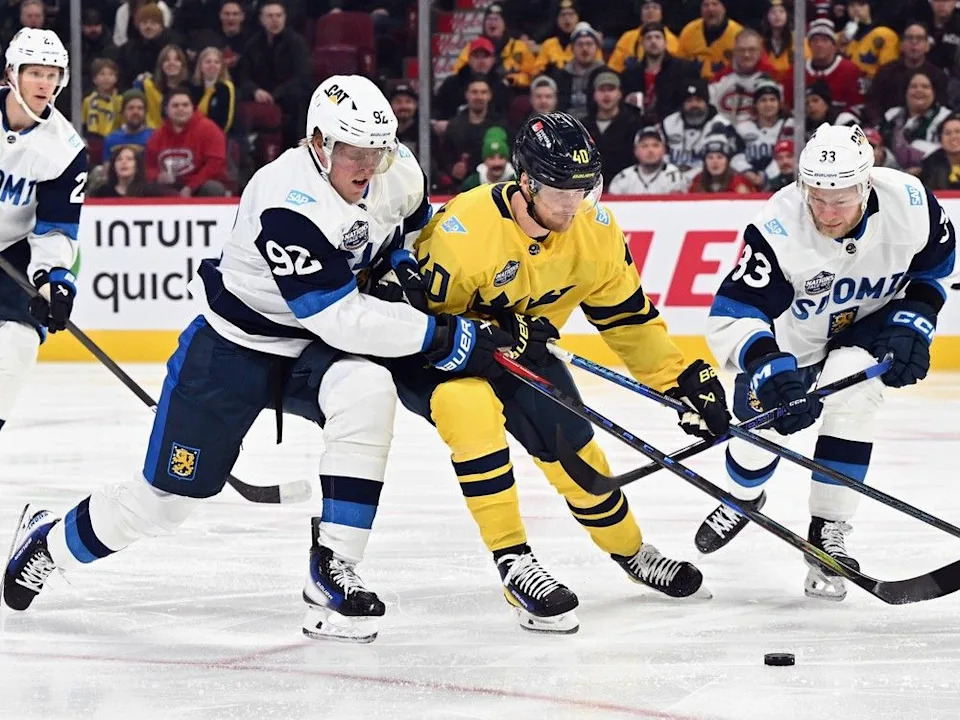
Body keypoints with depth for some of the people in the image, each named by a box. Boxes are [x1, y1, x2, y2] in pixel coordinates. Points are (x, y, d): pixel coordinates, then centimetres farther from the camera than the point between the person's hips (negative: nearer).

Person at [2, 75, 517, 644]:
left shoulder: (397, 171, -11)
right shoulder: (287, 206, -33)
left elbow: (415, 227, 16)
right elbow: (340, 319, -34)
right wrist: (447, 339, -33)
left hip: (312, 351, 5)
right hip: (233, 346, -5)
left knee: (368, 393, -29)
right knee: (170, 494, 3)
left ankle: (332, 574, -22)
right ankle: (51, 539, 33)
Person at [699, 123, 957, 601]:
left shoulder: (910, 203, -30)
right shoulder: (779, 227, -38)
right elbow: (732, 315, -40)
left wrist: (912, 323, -17)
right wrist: (769, 367, -56)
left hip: (868, 324, 0)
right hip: (791, 336, 0)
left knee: (849, 399, -26)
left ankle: (828, 534, -13)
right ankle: (743, 500, 42)